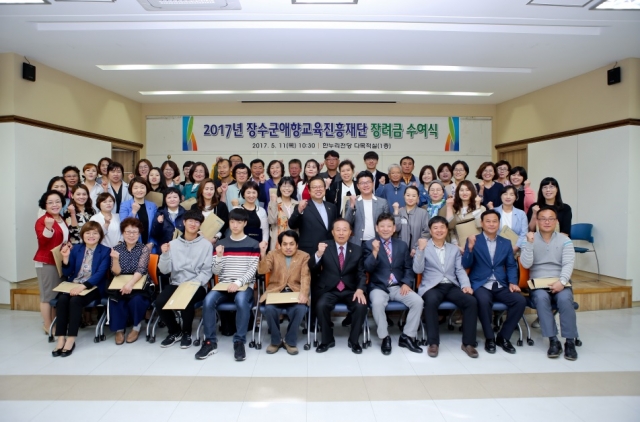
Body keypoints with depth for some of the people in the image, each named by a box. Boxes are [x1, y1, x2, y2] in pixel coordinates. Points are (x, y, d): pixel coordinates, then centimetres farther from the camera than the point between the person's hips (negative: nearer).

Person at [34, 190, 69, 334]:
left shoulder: (62, 220, 14)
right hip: (46, 262, -8)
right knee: (48, 295, -4)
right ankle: (47, 326, 4)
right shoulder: (41, 221, -10)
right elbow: (42, 241, -24)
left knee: (60, 294, 12)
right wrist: (48, 228, -39)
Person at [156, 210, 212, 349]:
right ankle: (175, 331, 6)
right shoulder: (173, 243, 9)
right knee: (160, 302, -23)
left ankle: (186, 332, -2)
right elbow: (165, 270, 4)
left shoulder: (206, 245, 1)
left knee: (186, 300, -33)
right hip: (176, 284, 3)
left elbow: (207, 271, -4)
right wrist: (165, 254, -13)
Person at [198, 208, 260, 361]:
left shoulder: (253, 244, 4)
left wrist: (238, 283, -20)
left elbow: (252, 270, -4)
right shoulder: (221, 243, 11)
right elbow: (216, 272, 8)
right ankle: (210, 342, -12)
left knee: (241, 300, -36)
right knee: (208, 301, -27)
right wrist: (219, 257, -11)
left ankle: (239, 342, -21)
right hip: (224, 285, 3)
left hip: (245, 285, -3)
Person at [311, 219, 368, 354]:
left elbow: (361, 273, 3)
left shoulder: (357, 250, 6)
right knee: (321, 306, -29)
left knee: (361, 306, -25)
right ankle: (327, 339, -3)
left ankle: (354, 340, 0)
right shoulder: (324, 246, 0)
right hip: (329, 290, -1)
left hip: (350, 290, 1)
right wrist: (318, 254, -29)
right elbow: (312, 268, -8)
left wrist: (360, 289, -17)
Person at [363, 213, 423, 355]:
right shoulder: (369, 244, 2)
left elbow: (408, 268, 12)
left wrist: (406, 283, -6)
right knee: (377, 303, -34)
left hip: (398, 287, 3)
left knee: (418, 301, -21)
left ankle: (407, 336, -2)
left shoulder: (402, 245, 12)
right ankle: (385, 338, -11)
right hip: (378, 287, -3)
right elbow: (367, 269, -10)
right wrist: (375, 252, -26)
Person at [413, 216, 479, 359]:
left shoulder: (454, 249, 18)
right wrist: (421, 249, -17)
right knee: (431, 301, -36)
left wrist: (466, 285, -8)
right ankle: (433, 342, -21)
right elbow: (418, 270, -6)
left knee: (471, 301, -24)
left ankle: (468, 342, -10)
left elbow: (460, 270, 11)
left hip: (452, 286, 4)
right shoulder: (423, 247, 6)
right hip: (432, 286, -3)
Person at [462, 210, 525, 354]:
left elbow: (511, 266, 14)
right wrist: (470, 248, -22)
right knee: (484, 300, -35)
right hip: (480, 285, -4)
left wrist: (512, 282, -5)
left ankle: (503, 337, -2)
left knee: (520, 300, -23)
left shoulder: (506, 243, 15)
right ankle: (489, 338, -10)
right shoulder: (474, 241, 4)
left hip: (501, 286, 4)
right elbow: (466, 265, -4)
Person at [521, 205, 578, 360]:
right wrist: (529, 243, -18)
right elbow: (526, 264, -7)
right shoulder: (530, 239, 4)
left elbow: (568, 264, -6)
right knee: (541, 298, -32)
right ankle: (553, 341, -23)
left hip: (560, 283, 1)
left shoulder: (564, 240, 6)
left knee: (565, 299, -31)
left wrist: (562, 281, -23)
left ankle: (570, 342, -18)